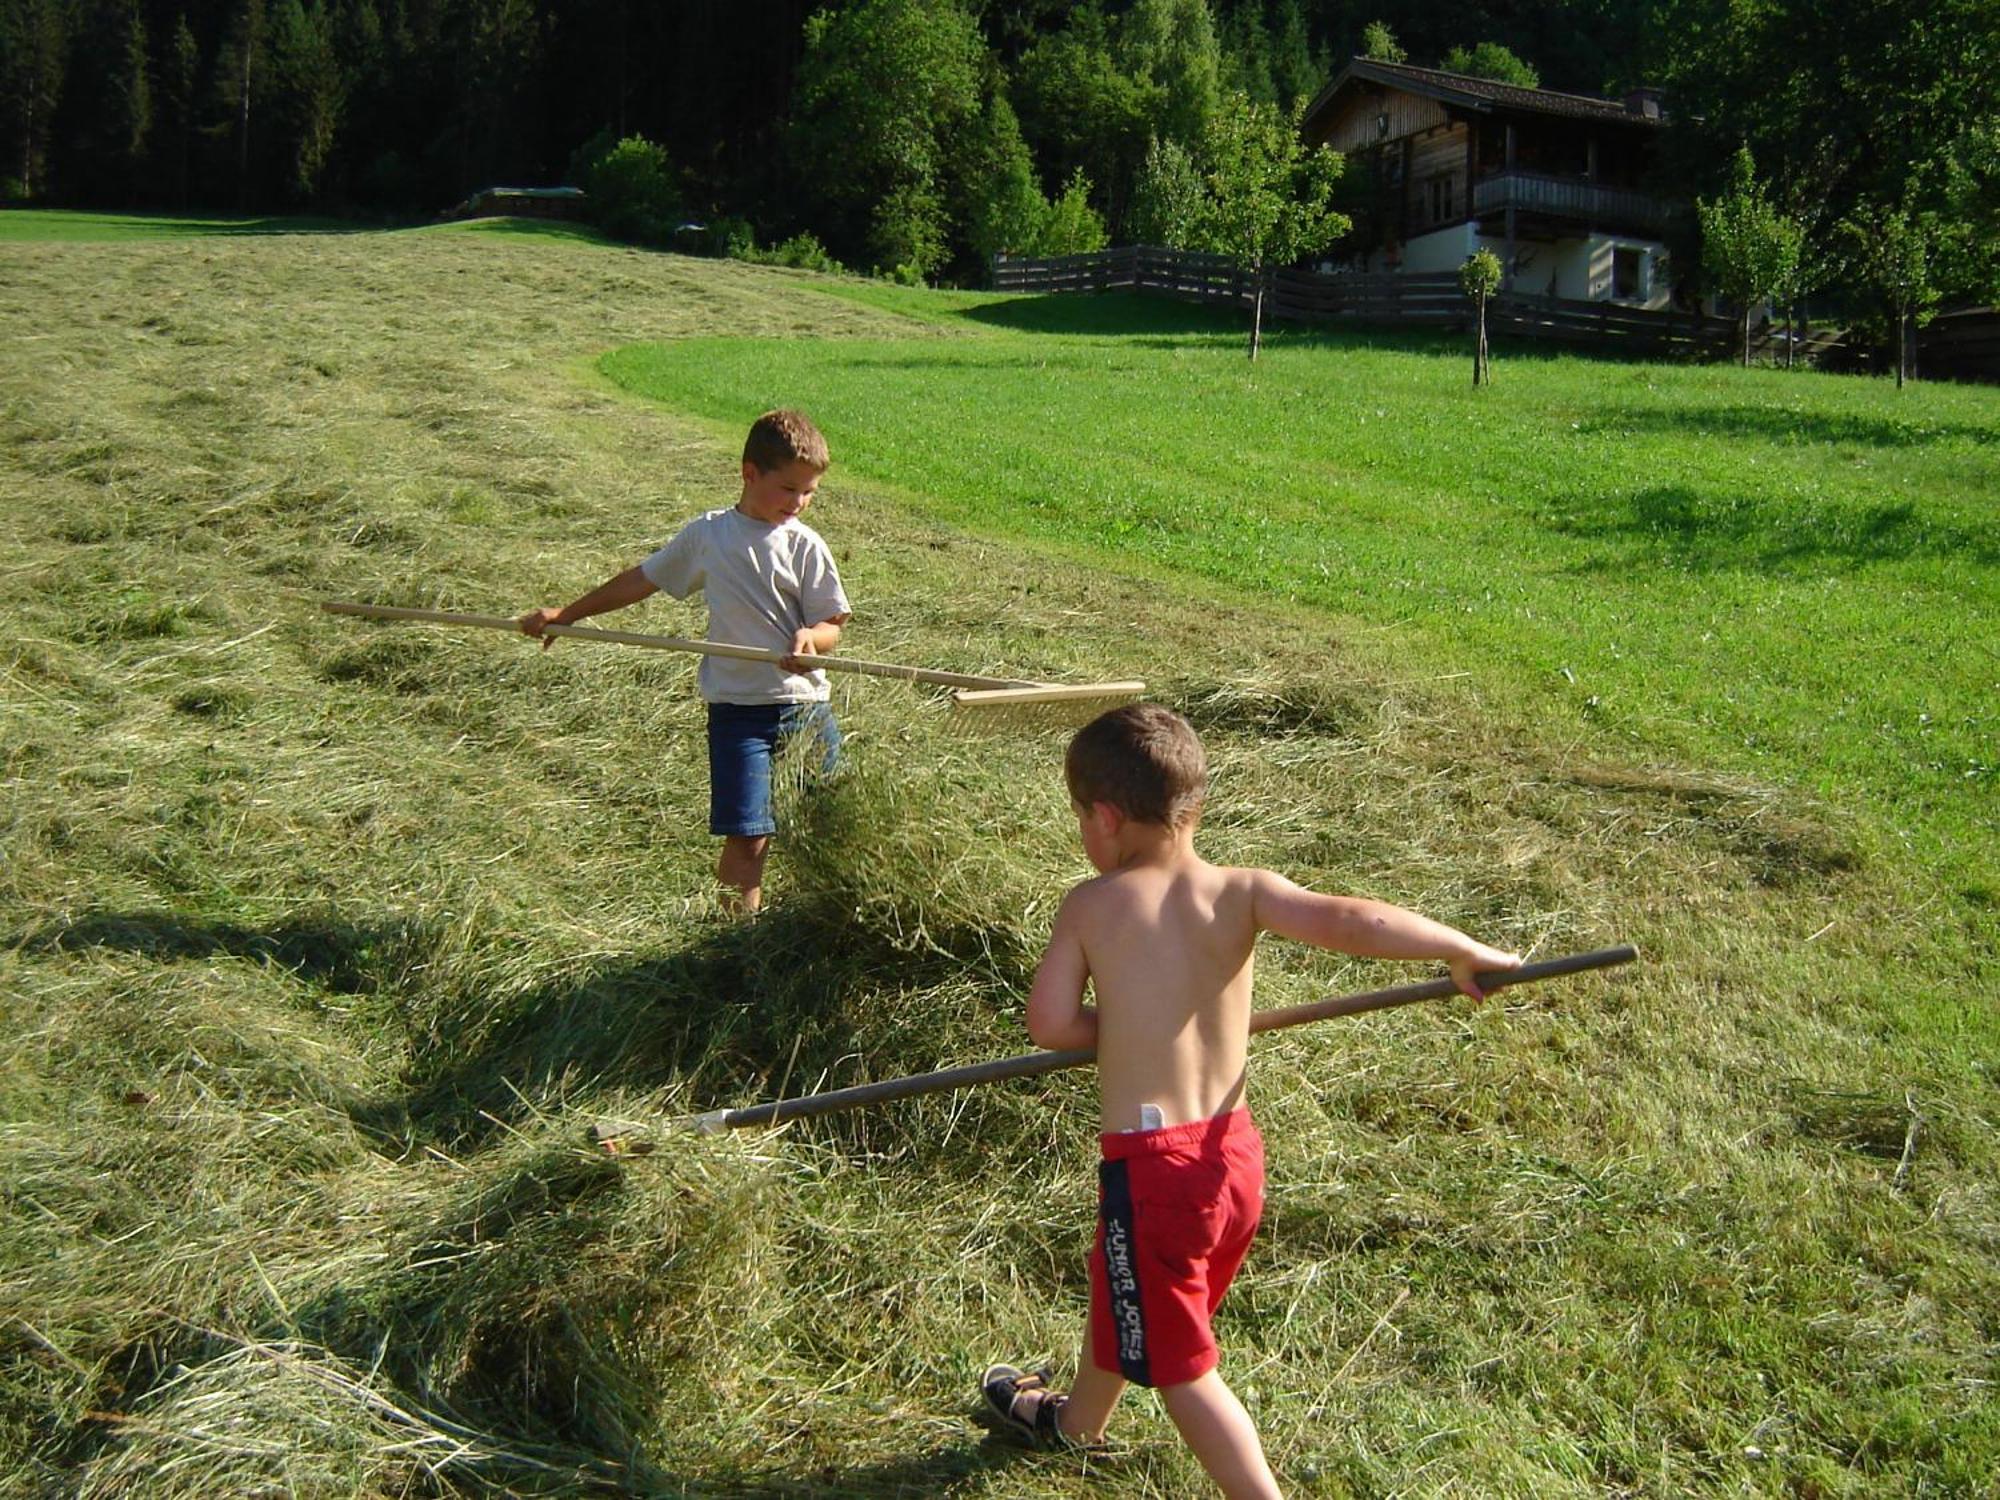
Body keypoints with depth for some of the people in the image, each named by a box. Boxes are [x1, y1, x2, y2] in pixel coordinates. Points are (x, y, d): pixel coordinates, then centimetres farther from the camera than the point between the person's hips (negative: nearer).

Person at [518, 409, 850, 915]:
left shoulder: (805, 545, 1)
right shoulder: (706, 535, 4)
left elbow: (832, 626, 1)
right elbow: (641, 580, 15)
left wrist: (811, 639, -24)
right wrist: (564, 615, 18)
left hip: (805, 704, 1)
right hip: (738, 708, -1)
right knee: (747, 837, -9)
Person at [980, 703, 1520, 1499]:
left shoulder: (1089, 905, -9)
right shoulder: (1242, 892, -6)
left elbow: (1051, 1025, -10)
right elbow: (1348, 920, -19)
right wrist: (1464, 950, -9)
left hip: (1150, 1163, -6)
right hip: (1234, 1151, 6)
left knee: (1179, 1366, 13)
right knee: (1125, 1302, 31)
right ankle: (1074, 1419, 56)